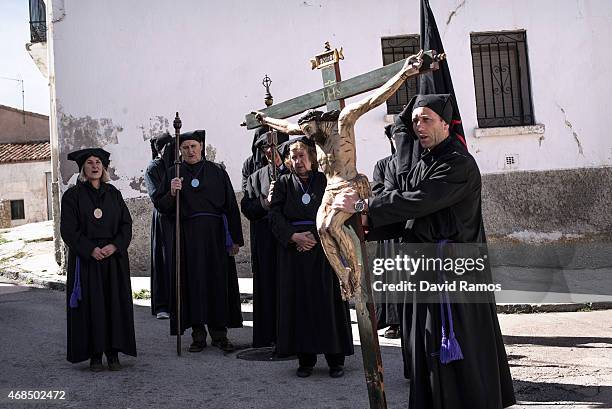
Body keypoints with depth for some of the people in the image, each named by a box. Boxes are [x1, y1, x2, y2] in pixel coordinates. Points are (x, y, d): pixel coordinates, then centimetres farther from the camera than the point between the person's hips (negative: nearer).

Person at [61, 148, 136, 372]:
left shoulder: (113, 193, 9)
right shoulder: (73, 195, 0)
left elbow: (126, 224, 5)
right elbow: (68, 229, -6)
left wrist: (115, 246, -11)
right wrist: (91, 249, -16)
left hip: (114, 258, 3)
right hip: (85, 259, -3)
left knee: (116, 304, 3)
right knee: (91, 306, -1)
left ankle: (113, 352, 11)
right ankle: (94, 355, 8)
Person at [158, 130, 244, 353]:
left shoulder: (217, 171, 7)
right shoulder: (174, 174, 8)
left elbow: (231, 206, 4)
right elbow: (163, 208, 4)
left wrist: (235, 238, -1)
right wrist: (172, 193, -18)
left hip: (215, 234, 0)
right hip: (187, 237, 0)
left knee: (218, 281, 2)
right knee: (193, 282, 1)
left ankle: (219, 332, 12)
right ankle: (198, 334, 10)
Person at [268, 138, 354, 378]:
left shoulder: (325, 181, 6)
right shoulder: (283, 183, 10)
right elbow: (275, 216, 0)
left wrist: (315, 236, -13)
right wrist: (294, 236, -14)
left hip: (322, 248, -1)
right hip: (292, 249, 2)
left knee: (328, 301, -2)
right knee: (299, 302, 2)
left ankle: (335, 359, 6)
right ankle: (306, 358, 10)